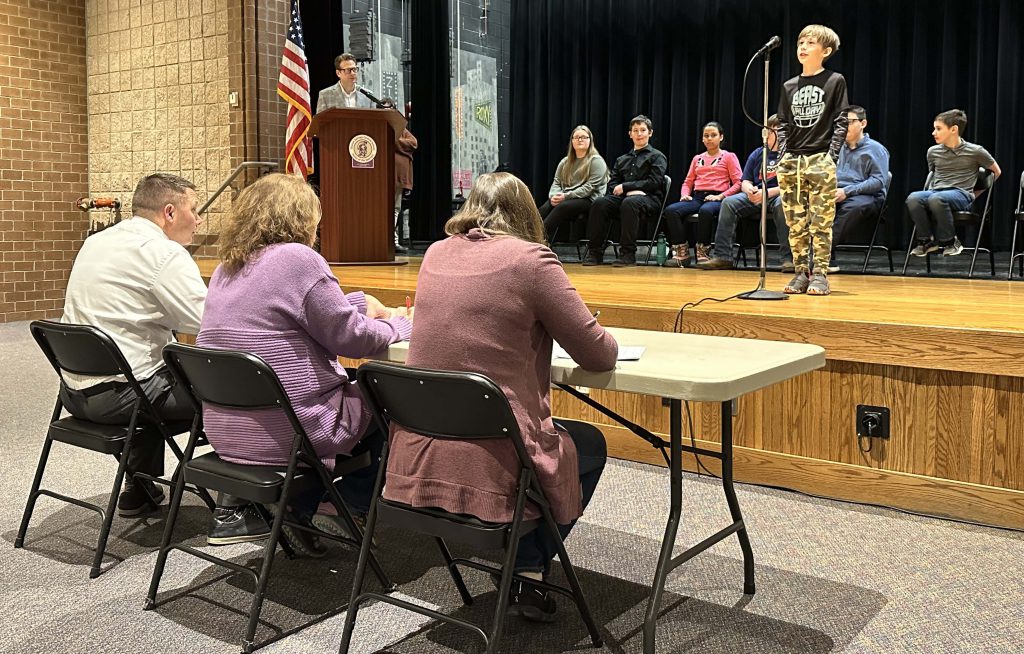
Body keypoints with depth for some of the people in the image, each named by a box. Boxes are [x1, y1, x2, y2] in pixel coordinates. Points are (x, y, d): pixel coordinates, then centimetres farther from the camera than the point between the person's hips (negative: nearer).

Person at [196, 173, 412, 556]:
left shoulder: (228, 266, 11)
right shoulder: (297, 259, -16)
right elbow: (350, 337, -12)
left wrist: (361, 302, 26)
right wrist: (399, 324, 7)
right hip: (283, 434, -8)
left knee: (353, 387, 28)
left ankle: (302, 510, 21)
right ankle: (344, 506, 14)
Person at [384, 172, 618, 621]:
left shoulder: (436, 253, 8)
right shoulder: (530, 259, -10)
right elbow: (598, 355, -5)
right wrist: (604, 343, 16)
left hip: (415, 457, 6)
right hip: (488, 464, -6)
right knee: (590, 445, 26)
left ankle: (523, 568, 27)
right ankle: (529, 571, 19)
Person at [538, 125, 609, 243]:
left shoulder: (596, 161, -1)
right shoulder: (565, 161, 21)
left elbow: (590, 187, -11)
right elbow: (556, 182, 15)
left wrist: (566, 196, -18)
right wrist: (554, 195, -9)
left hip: (588, 199, -5)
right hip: (564, 199, 5)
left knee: (561, 207, -35)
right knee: (544, 208, -26)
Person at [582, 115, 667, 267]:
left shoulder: (657, 157, 11)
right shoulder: (622, 160, 26)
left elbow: (654, 182, -4)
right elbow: (612, 184, 15)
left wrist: (625, 187, -9)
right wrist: (631, 191, -7)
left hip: (649, 198, -4)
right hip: (623, 197, 4)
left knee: (629, 203, -39)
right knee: (599, 203, -26)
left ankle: (628, 253, -36)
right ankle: (595, 252, -24)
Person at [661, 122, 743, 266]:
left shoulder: (729, 157, 11)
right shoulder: (697, 159, 26)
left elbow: (738, 183, 1)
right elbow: (688, 182, 24)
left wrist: (720, 196, -12)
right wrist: (685, 194, 1)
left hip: (717, 199, -4)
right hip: (697, 198, 5)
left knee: (705, 211, -42)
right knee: (670, 210, -26)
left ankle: (703, 253, -29)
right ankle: (681, 252, -24)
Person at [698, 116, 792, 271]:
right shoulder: (757, 154, 16)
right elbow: (745, 182, 14)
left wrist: (767, 192, -22)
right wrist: (750, 190, -11)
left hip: (778, 196, -4)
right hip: (755, 197, 5)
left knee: (781, 204, -39)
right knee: (729, 202, -21)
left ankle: (788, 259, -35)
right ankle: (722, 257, -25)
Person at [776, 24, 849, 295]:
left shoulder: (835, 81, 3)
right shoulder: (789, 86, 15)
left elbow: (841, 122, -1)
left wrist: (831, 156, -10)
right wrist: (783, 155, 3)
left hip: (821, 161, -4)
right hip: (791, 163, 4)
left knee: (821, 223, -4)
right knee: (795, 224, 4)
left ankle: (820, 276, 0)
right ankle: (800, 273, 11)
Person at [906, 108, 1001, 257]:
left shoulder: (975, 151, 1)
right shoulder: (933, 152, 12)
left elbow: (997, 172, 16)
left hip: (962, 194, -4)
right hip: (935, 192, 4)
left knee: (936, 199, -40)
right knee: (913, 198, -32)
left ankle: (950, 241, -20)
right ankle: (926, 240, -14)